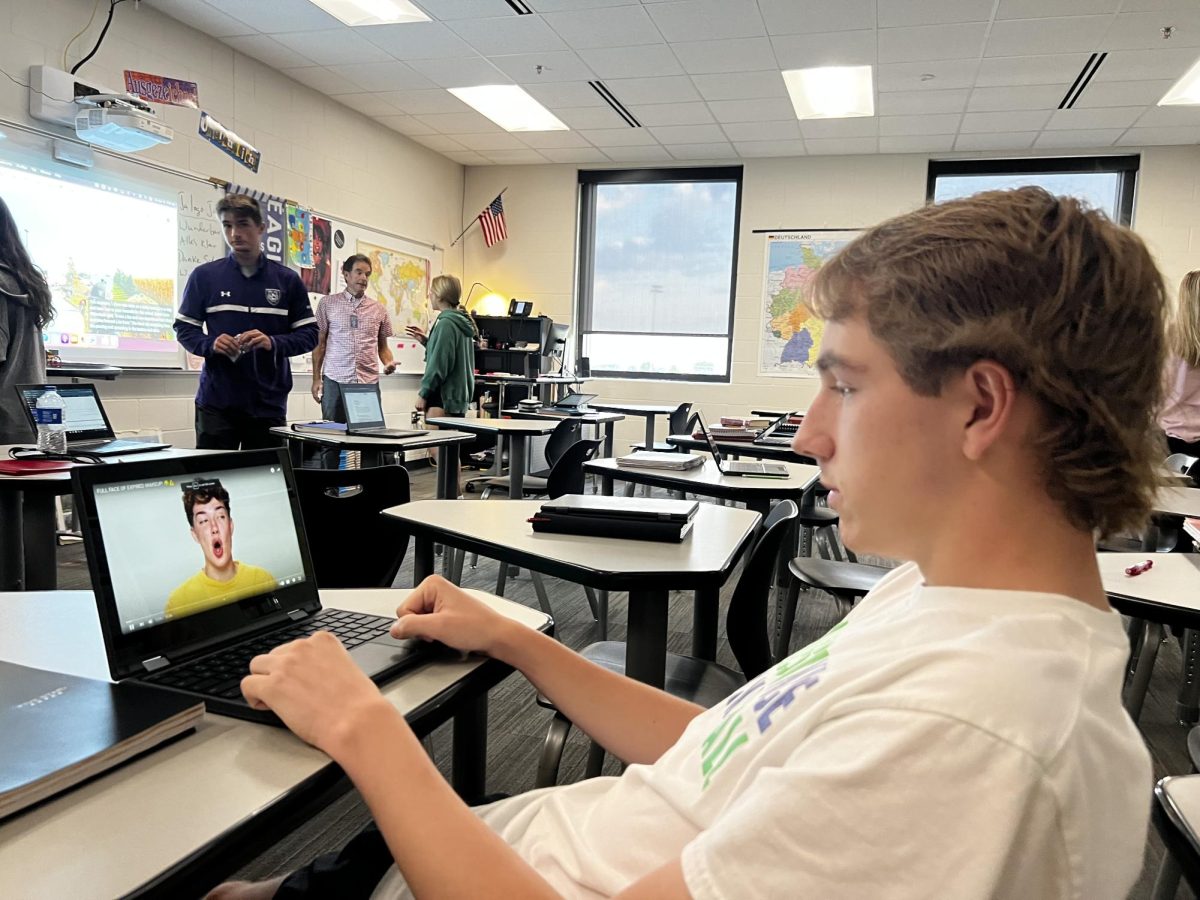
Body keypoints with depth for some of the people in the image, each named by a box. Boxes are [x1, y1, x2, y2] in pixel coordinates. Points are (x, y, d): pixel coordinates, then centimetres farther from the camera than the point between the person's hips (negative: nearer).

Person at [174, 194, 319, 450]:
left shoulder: (287, 280, 5)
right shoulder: (204, 276, 5)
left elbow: (309, 334, 4)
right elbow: (184, 327, 10)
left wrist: (273, 343, -14)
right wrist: (211, 343, -12)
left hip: (269, 403, 1)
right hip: (216, 401, 0)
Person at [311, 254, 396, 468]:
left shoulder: (378, 309, 11)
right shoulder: (328, 303, 5)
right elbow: (319, 344, 7)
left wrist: (388, 363, -6)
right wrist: (316, 378, 1)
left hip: (369, 382, 1)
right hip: (335, 380, -1)